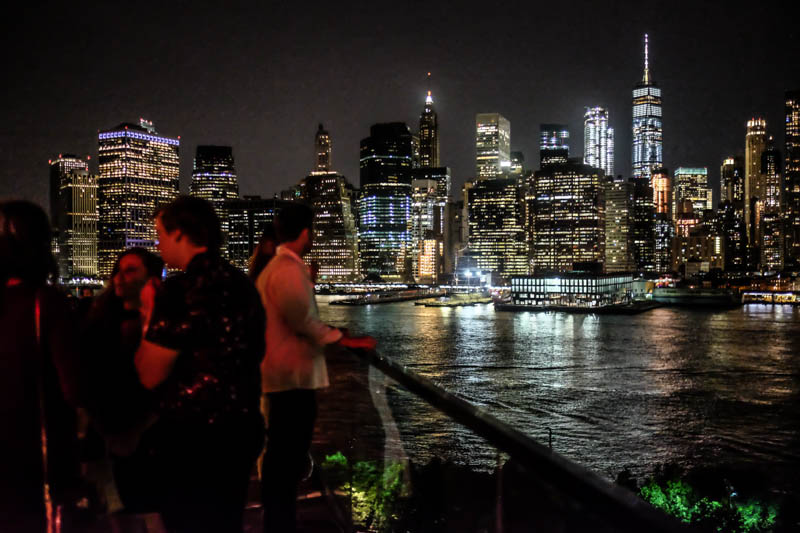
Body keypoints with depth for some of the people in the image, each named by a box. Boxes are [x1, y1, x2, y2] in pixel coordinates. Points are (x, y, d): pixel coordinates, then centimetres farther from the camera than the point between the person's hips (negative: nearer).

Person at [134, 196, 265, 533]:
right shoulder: (243, 284, 8)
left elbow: (150, 375, -16)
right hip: (241, 428, 8)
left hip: (193, 436, -8)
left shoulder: (180, 289, -18)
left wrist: (149, 317, -1)